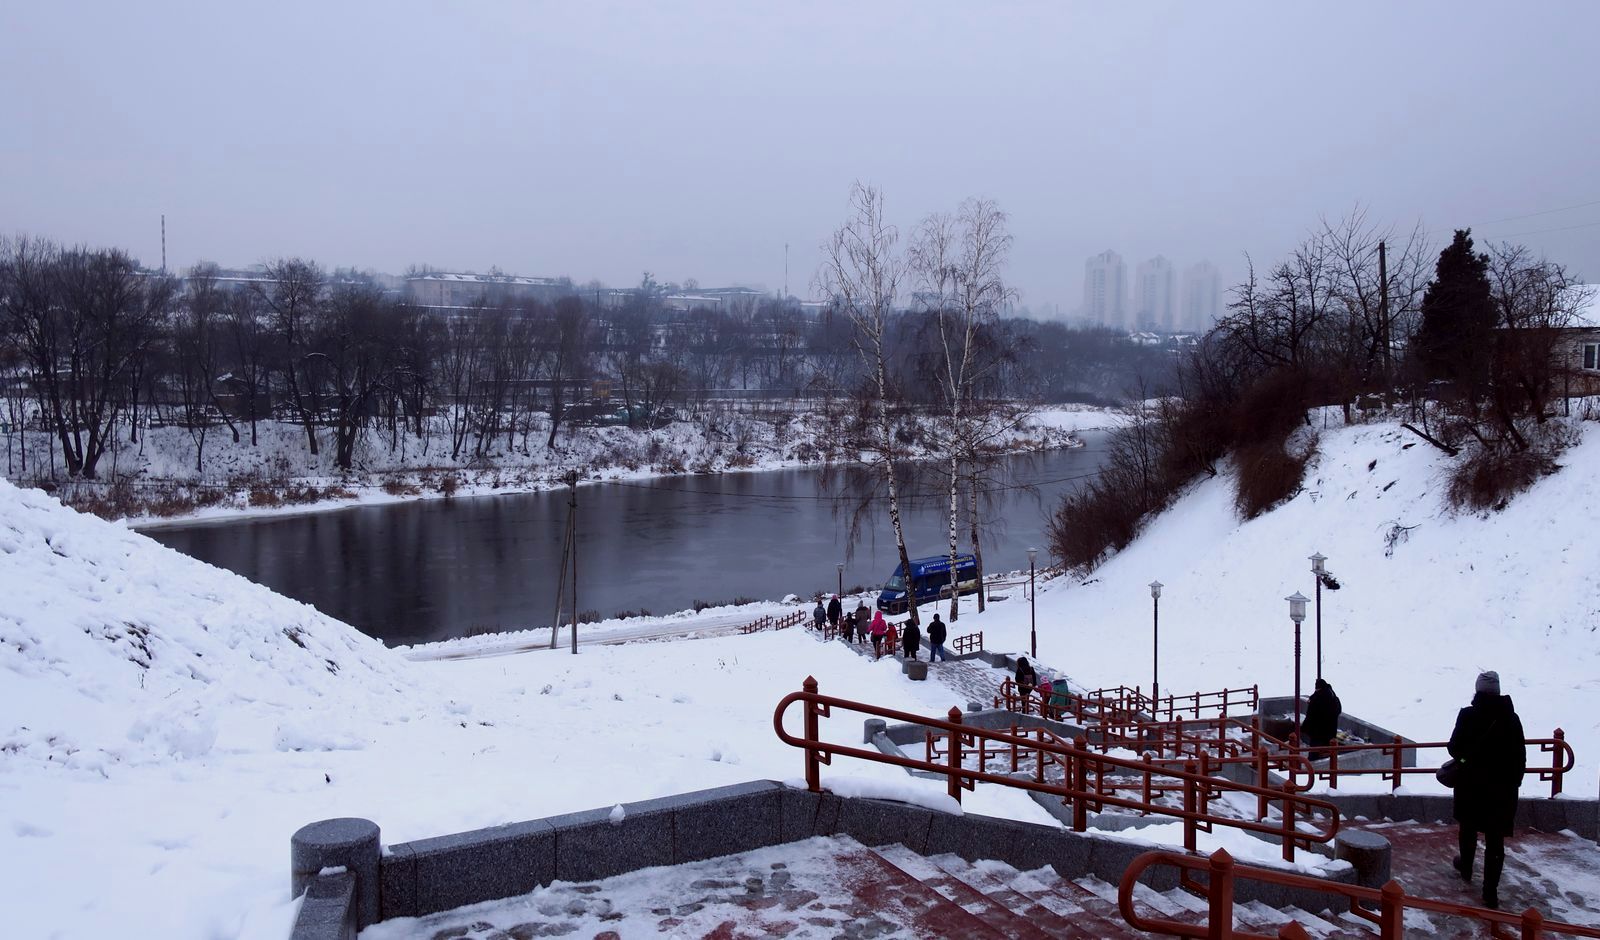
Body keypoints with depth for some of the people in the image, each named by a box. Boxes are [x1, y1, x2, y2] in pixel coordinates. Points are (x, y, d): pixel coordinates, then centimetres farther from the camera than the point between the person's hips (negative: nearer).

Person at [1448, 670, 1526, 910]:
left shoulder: (1468, 715, -12)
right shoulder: (1511, 718, -5)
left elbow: (1455, 748, -8)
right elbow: (1520, 755, -1)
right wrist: (1515, 780, 10)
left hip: (1472, 783, -1)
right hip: (1504, 787, 1)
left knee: (1468, 827, 23)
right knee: (1495, 839, 4)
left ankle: (1466, 868, 42)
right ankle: (1491, 893, 2)